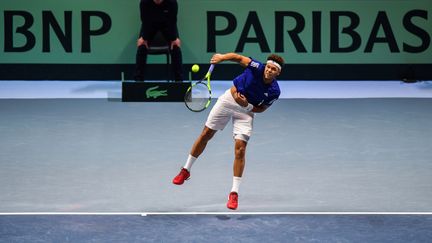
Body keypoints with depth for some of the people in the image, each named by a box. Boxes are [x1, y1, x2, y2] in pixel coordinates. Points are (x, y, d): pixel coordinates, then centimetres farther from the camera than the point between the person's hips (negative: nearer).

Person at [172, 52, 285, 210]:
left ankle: (234, 193, -5)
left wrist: (246, 105, -23)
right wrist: (222, 57, -22)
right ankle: (186, 170, 28)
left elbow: (261, 109, -6)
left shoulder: (274, 91, -20)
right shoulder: (257, 68, -23)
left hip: (246, 110, -1)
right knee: (206, 135, 9)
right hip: (229, 99, 1)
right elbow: (239, 57, -7)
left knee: (240, 149, -12)